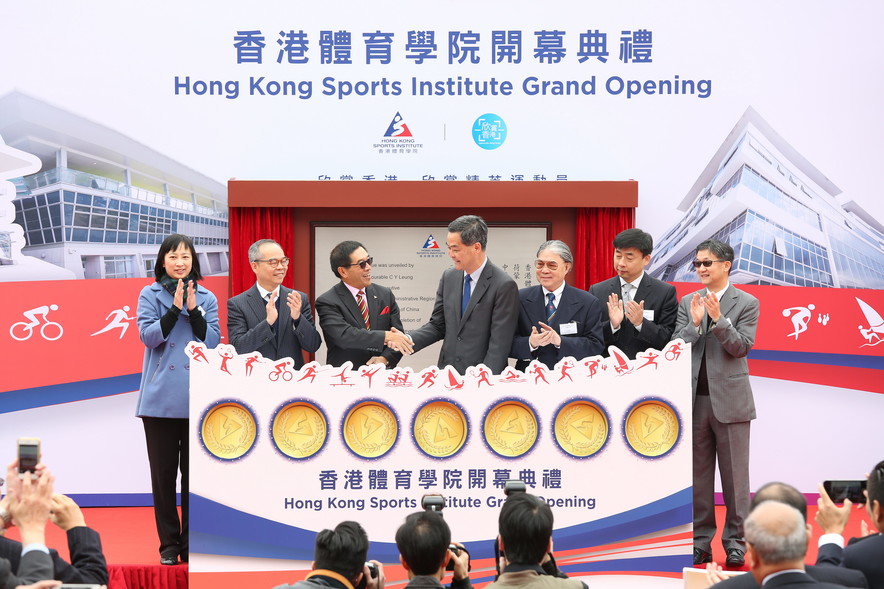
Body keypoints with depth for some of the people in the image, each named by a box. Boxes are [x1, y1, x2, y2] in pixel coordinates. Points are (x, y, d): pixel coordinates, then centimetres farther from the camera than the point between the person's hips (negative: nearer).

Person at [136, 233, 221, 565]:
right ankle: (169, 544, 10)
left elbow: (213, 343, 1)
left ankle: (191, 543, 10)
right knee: (163, 473, 2)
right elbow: (149, 336, -7)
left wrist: (193, 310, -10)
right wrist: (175, 307, -15)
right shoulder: (150, 295, 4)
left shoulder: (207, 298, 9)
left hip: (197, 398, 1)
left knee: (194, 472, 2)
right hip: (161, 398, -1)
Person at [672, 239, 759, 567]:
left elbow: (741, 347, -8)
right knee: (698, 474, 7)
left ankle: (735, 543, 8)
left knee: (734, 475, 0)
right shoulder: (688, 303, 10)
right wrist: (695, 323, -13)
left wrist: (718, 319, -19)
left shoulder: (747, 303, 0)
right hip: (695, 399, 3)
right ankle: (701, 542, 14)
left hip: (729, 400, -3)